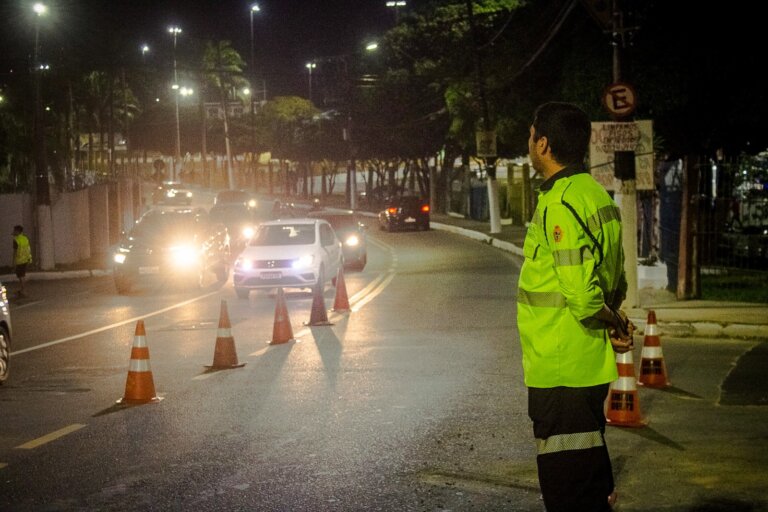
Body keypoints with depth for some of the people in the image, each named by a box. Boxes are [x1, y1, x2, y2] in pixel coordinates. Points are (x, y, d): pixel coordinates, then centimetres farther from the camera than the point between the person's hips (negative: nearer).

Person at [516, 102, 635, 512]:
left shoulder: (560, 204, -19)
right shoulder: (595, 193, 12)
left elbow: (581, 294, -25)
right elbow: (614, 281, 18)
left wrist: (612, 323, -8)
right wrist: (613, 319, 4)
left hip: (560, 370, -10)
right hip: (589, 366, 10)